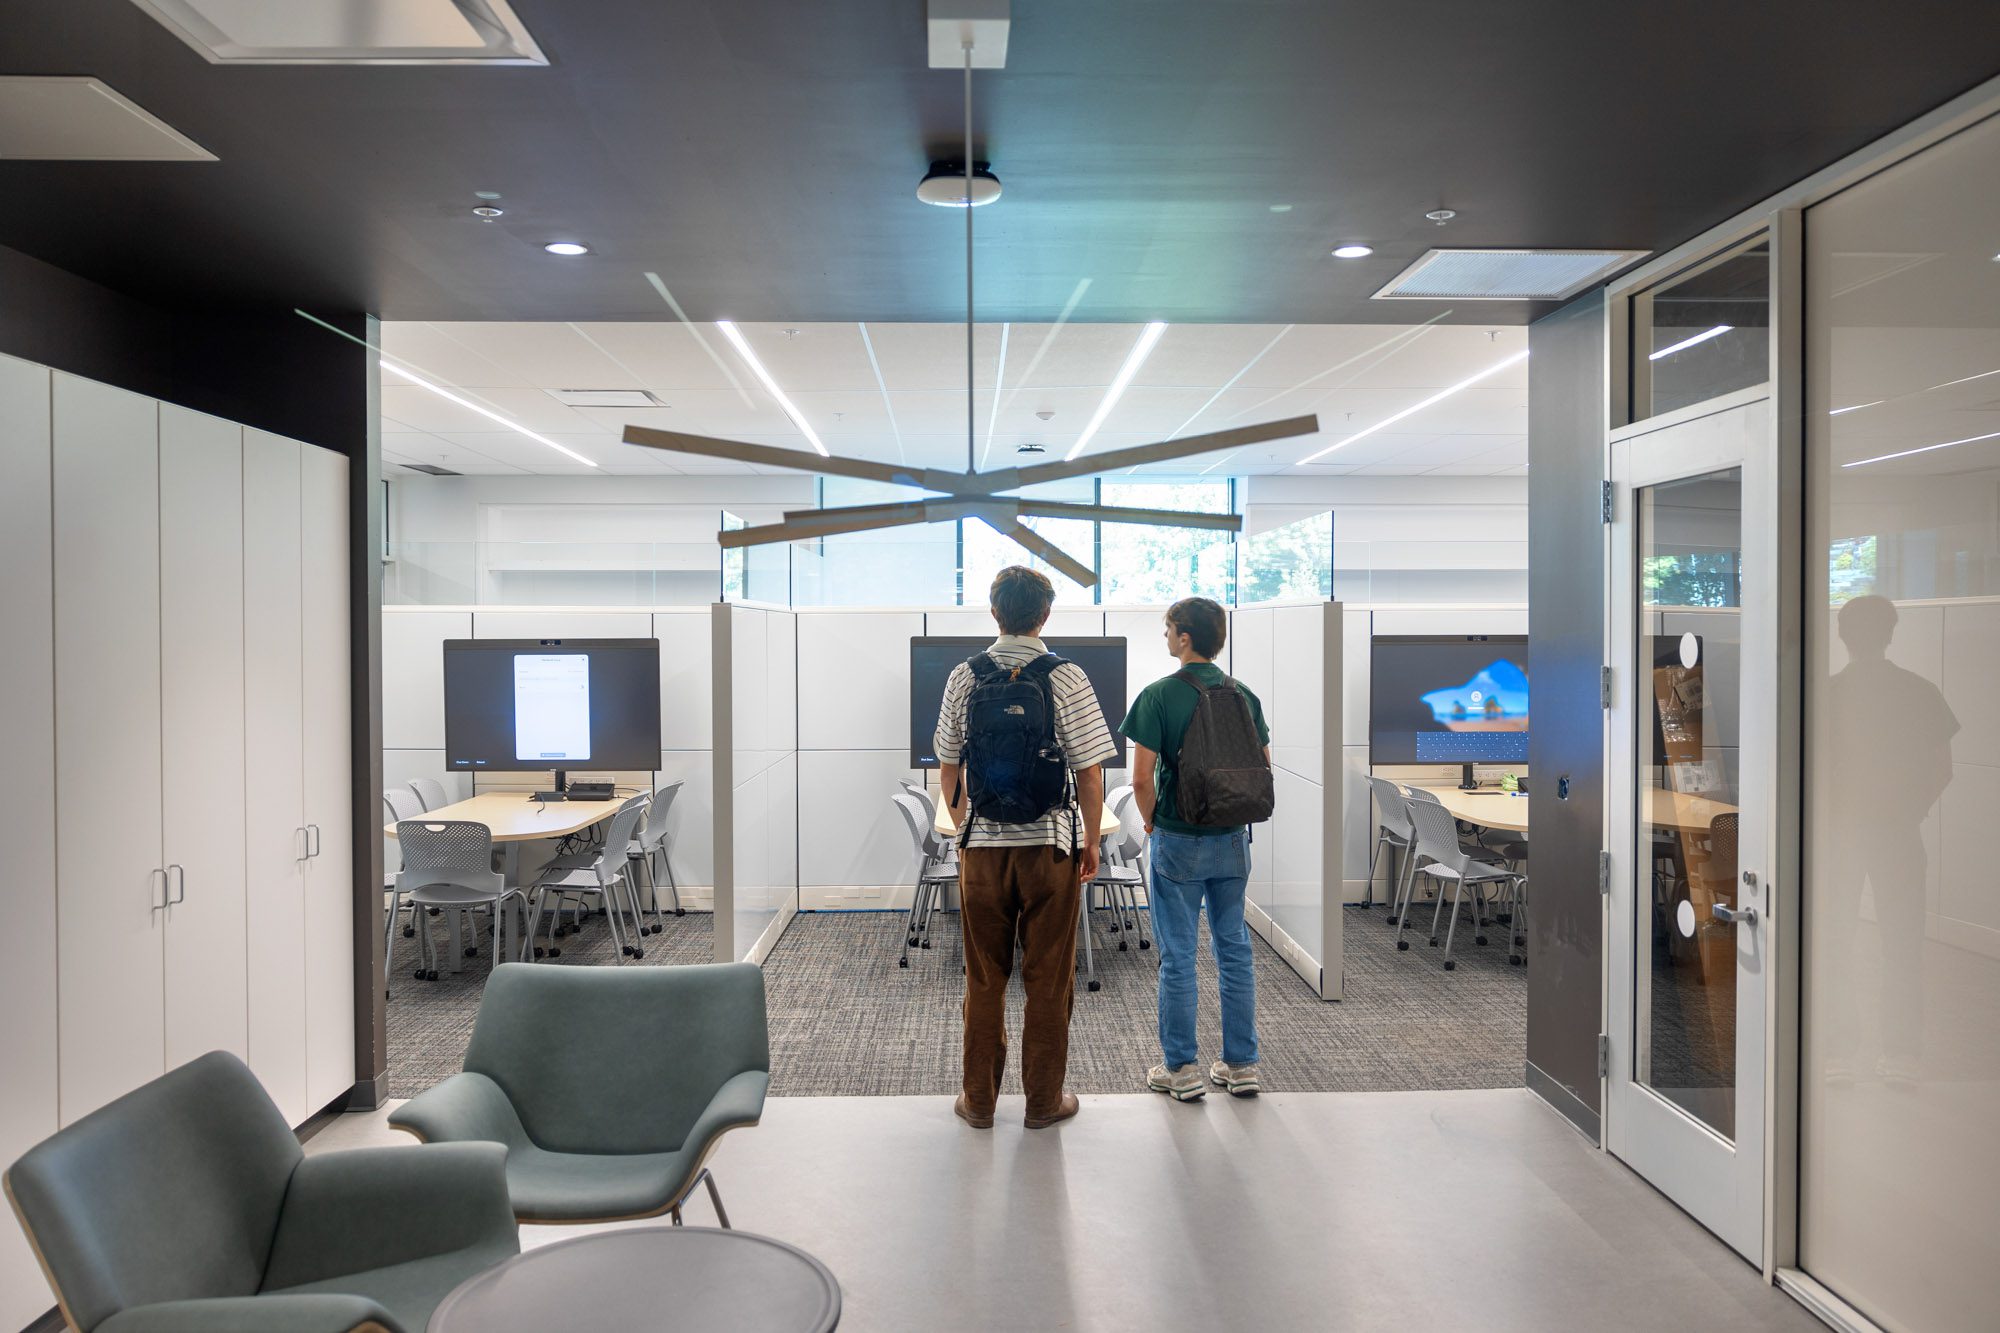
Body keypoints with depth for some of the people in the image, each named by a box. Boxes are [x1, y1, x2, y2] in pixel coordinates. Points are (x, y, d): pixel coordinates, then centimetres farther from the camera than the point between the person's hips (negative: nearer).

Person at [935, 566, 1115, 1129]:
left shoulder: (964, 677, -1)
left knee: (984, 979, 12)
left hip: (983, 844, 2)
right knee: (1049, 981, 10)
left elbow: (948, 769, 6)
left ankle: (979, 1099, 22)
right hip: (1051, 844, -2)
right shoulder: (1066, 678, -9)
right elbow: (1090, 772, -8)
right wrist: (1090, 843, 4)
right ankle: (1044, 1100, 20)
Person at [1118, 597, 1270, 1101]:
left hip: (1178, 843, -4)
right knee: (1235, 951, 12)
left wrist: (1152, 823, 1)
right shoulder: (1244, 695, 2)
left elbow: (1142, 778, -15)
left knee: (1177, 956, 4)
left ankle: (1181, 1069, 12)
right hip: (1233, 841, 5)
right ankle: (1241, 1065, 19)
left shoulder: (1159, 695, -13)